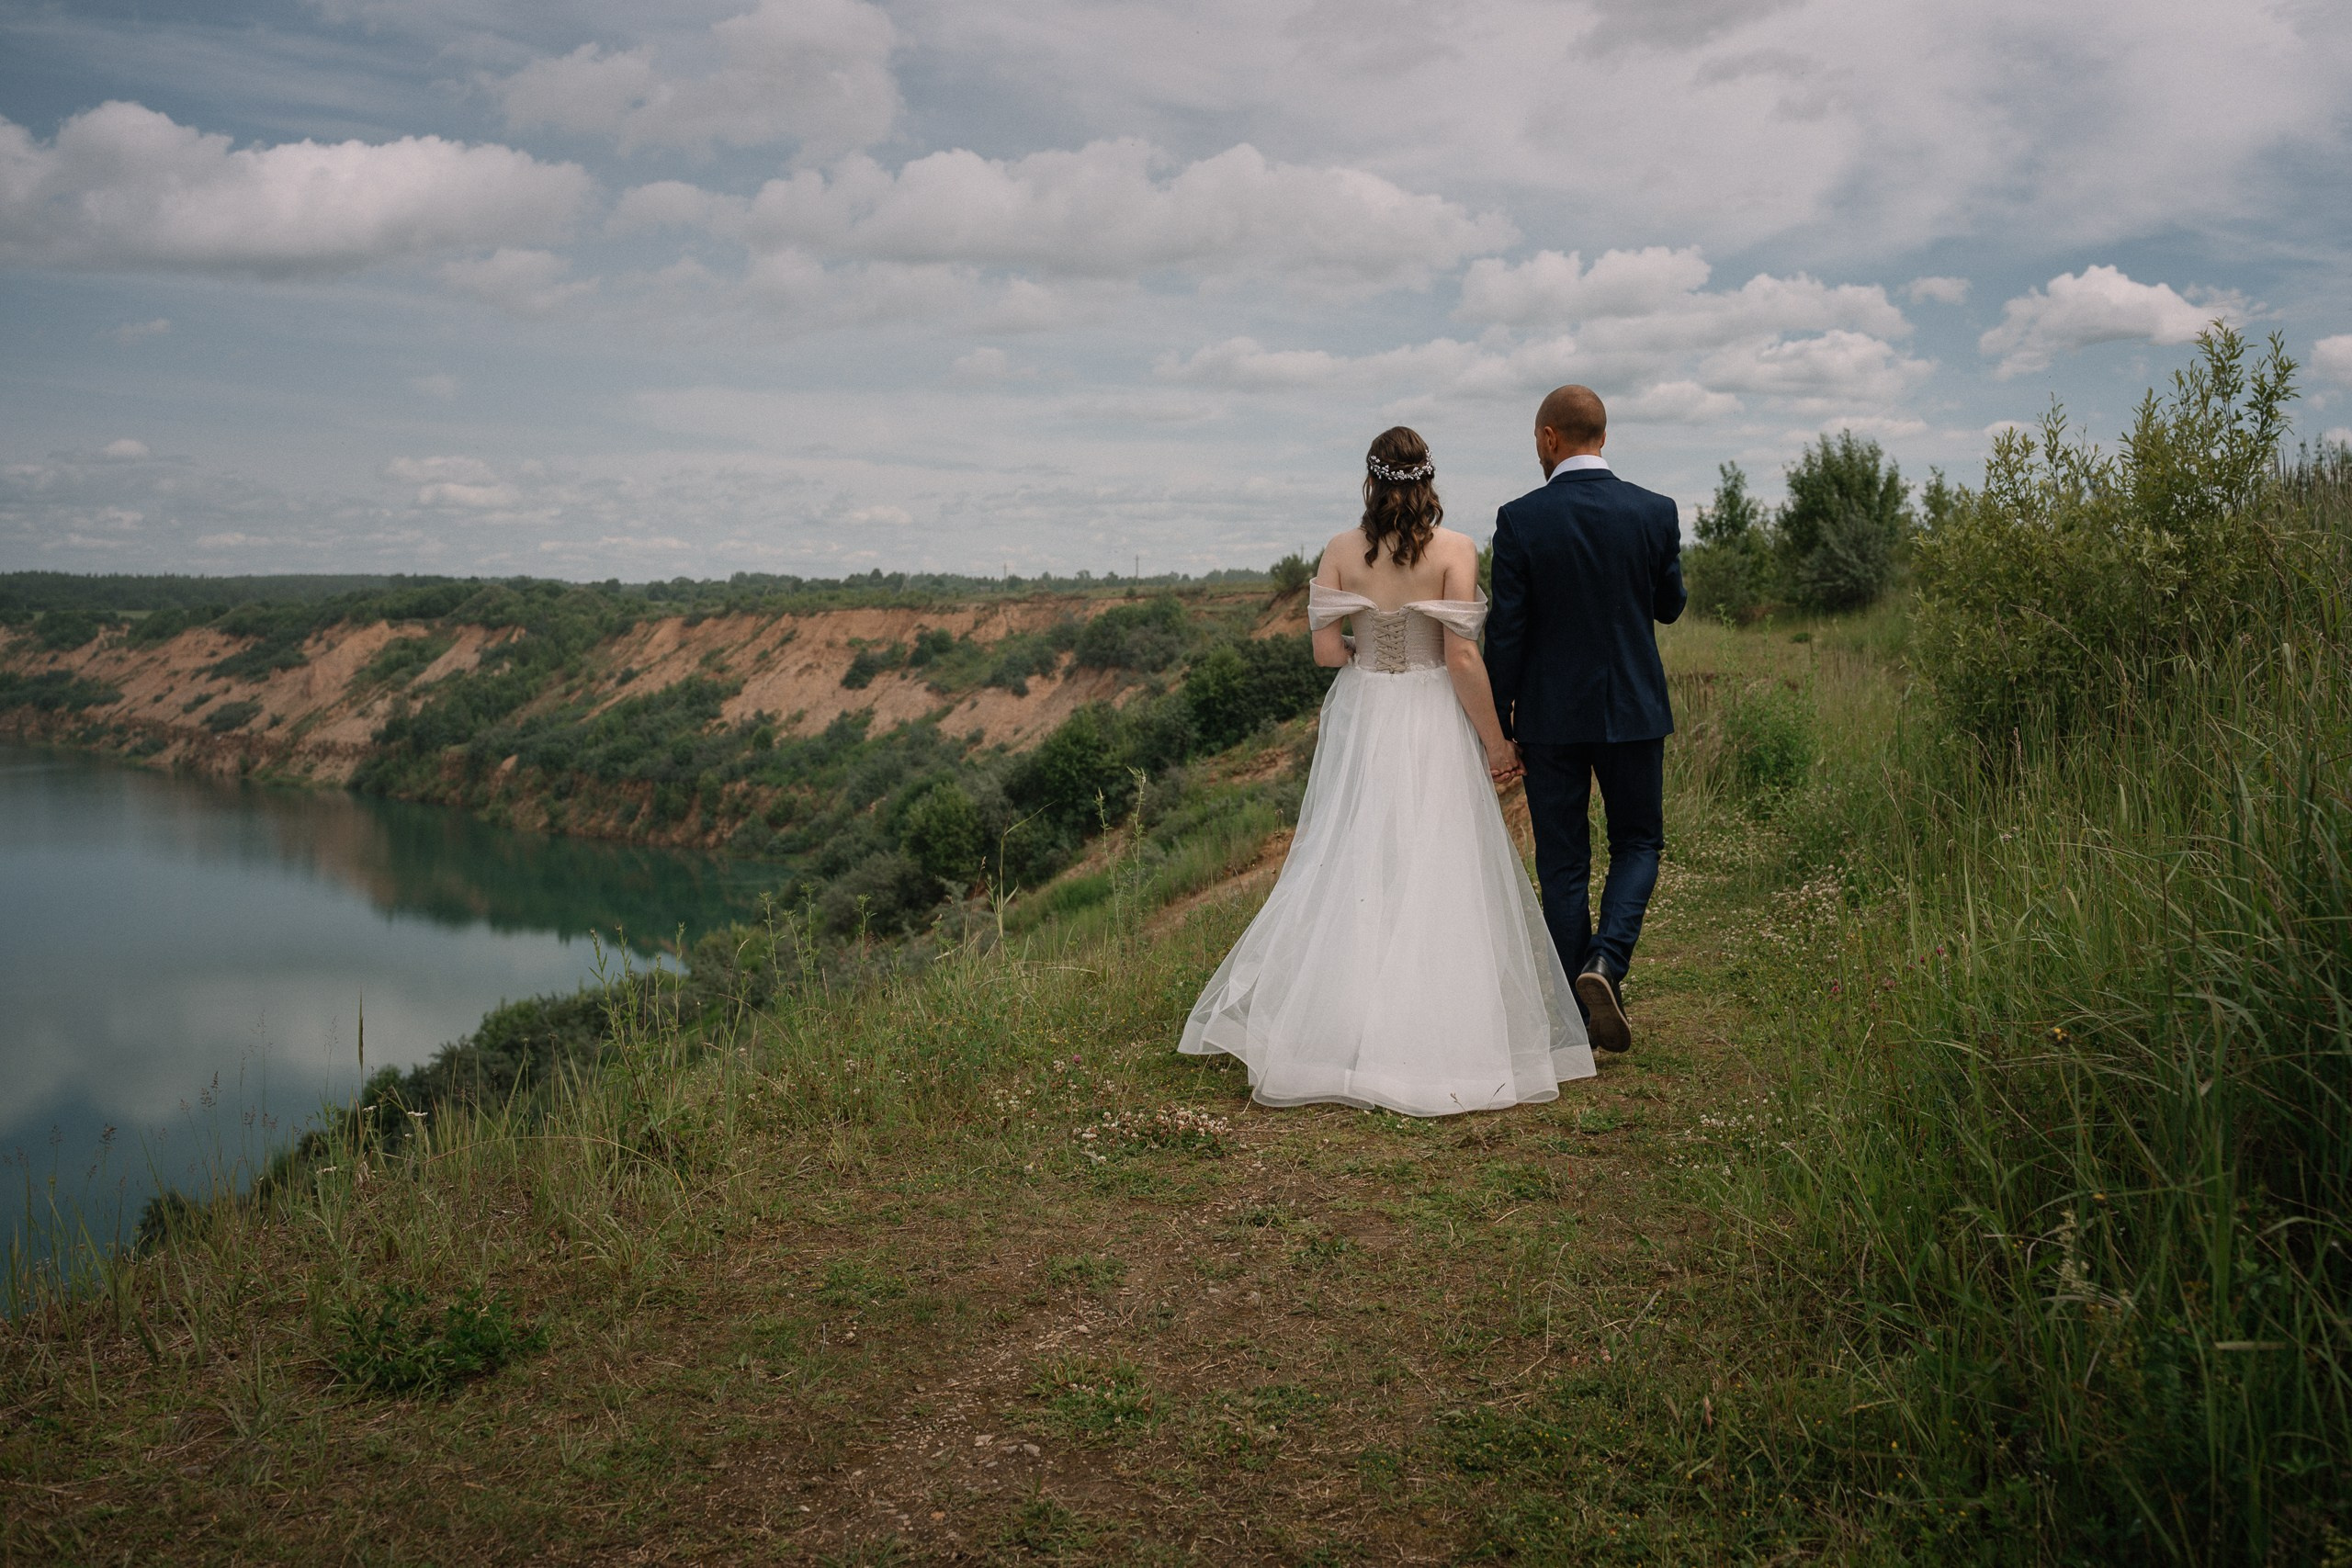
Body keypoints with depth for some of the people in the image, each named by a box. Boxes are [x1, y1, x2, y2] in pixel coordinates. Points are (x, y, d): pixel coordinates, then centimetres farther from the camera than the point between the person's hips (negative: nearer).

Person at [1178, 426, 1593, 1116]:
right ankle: (1434, 1037, 6)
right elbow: (1462, 658, -13)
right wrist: (1497, 742, -5)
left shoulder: (1341, 551, -1)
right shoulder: (1454, 550, -9)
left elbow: (1325, 649, -4)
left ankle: (1328, 1025, 11)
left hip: (1360, 719, 3)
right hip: (1433, 722, -3)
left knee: (1348, 864, 11)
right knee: (1435, 871, 4)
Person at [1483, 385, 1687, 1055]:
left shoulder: (1520, 519, -9)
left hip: (1550, 714, -1)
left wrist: (1500, 719, 1)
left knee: (1562, 865, 8)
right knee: (1638, 843, 17)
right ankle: (1607, 960, -7)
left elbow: (1505, 630, -8)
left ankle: (1579, 1017, 13)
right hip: (1633, 708, 1)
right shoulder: (1655, 512, -4)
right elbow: (1670, 605, 8)